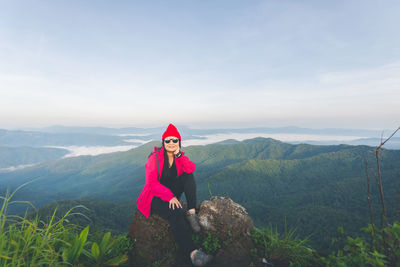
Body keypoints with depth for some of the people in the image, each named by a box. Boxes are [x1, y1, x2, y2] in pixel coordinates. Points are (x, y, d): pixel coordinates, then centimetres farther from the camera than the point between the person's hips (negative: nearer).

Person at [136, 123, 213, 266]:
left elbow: (191, 169, -17)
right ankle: (192, 253, -38)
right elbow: (152, 183, -21)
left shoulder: (180, 156, 1)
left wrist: (179, 155, -27)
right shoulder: (155, 158, -14)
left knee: (188, 175, -17)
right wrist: (170, 197, -30)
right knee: (176, 213, -33)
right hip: (155, 197, -5)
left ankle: (191, 212, -19)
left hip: (172, 193, 6)